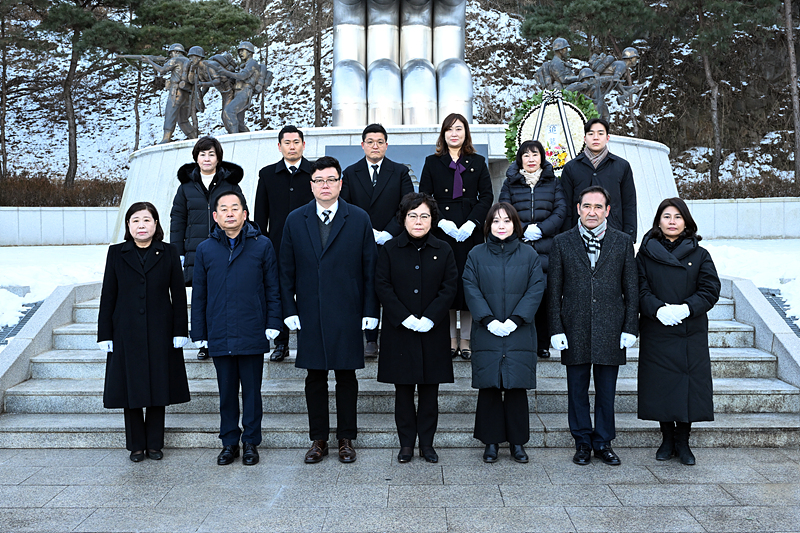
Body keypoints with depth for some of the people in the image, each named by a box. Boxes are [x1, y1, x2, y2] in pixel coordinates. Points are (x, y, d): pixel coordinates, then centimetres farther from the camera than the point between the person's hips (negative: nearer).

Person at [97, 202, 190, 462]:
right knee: (131, 388, 5)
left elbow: (178, 294, 2)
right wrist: (105, 334, -1)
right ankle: (136, 445, 18)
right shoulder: (116, 253, 4)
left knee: (159, 386, 6)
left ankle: (155, 443, 19)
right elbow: (108, 296, 4)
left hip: (160, 332, 0)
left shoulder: (168, 253, 3)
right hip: (127, 332, 0)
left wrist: (180, 331, -3)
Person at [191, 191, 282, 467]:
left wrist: (273, 324, -3)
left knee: (252, 390, 8)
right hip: (219, 337, 2)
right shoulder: (205, 249, 6)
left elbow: (272, 288, 3)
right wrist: (199, 333, 7)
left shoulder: (262, 245, 0)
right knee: (227, 391, 12)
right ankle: (229, 441, 24)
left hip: (252, 334, -2)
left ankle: (251, 442, 21)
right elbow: (199, 295, 9)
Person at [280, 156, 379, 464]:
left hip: (347, 315, -1)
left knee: (346, 377, 7)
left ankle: (346, 439, 20)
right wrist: (289, 310, 1)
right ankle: (318, 439, 20)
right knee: (315, 377, 8)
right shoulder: (295, 220, 6)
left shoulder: (359, 219, 2)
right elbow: (287, 270, 8)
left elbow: (370, 269, 1)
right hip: (309, 315, 1)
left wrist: (370, 311, -3)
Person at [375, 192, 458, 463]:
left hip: (433, 332, 1)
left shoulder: (443, 251, 5)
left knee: (429, 390, 6)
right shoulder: (390, 249, 2)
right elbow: (382, 286, -4)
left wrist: (429, 319, -12)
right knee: (403, 390, 5)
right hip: (399, 330, -1)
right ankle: (406, 443, 16)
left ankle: (427, 443, 17)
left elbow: (449, 288, 0)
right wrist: (405, 318, -13)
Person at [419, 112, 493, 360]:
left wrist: (471, 223, -9)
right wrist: (442, 222, -10)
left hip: (471, 232, 0)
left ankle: (466, 341, 7)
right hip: (441, 232, 0)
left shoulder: (477, 162, 11)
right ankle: (450, 340, 9)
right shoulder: (432, 162, 9)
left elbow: (486, 197, 5)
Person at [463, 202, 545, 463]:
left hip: (519, 333, 0)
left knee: (517, 386, 2)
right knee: (489, 387, 3)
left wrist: (515, 319, -11)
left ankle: (517, 442, 15)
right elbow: (471, 289, -2)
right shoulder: (477, 254, 6)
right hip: (486, 334, 0)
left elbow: (536, 289, -1)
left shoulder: (529, 255, 7)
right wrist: (489, 320, -13)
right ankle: (491, 441, 14)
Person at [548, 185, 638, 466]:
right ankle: (582, 442, 21)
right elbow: (554, 290, 2)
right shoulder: (562, 242, 3)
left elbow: (631, 289, 5)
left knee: (606, 390, 8)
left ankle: (603, 443, 22)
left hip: (610, 330, 0)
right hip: (575, 329, 0)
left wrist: (630, 328, -1)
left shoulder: (623, 242, 5)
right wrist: (556, 329, -4)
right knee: (577, 390, 8)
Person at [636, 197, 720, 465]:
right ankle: (667, 439, 20)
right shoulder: (646, 253, 5)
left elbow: (710, 290, -2)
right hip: (656, 331, 0)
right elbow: (640, 290, -2)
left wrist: (686, 308, -18)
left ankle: (683, 443, 14)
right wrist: (659, 309, -19)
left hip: (691, 331, 0)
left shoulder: (699, 255, 6)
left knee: (689, 385, 0)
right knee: (660, 385, 3)